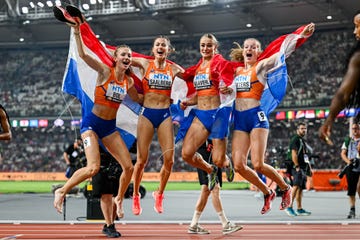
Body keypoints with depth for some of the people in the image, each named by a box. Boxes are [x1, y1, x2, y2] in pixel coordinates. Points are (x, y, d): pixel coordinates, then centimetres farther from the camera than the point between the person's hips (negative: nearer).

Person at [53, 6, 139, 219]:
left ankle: (119, 199, 25)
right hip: (92, 123, -5)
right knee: (93, 168, -22)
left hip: (110, 127, 5)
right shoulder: (105, 72, -11)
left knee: (129, 167, -2)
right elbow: (83, 54, -23)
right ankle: (62, 191, 0)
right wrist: (77, 31, -30)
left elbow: (137, 98, 21)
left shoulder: (128, 80, 3)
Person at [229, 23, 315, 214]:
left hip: (256, 115, -5)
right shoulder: (237, 71, 16)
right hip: (239, 119, 5)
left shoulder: (261, 66, 2)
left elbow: (283, 51, -11)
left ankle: (285, 188, 13)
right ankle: (267, 193, 17)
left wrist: (302, 35, -23)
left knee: (257, 164, -14)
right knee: (239, 165, -4)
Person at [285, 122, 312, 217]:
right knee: (296, 186, -21)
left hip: (304, 168, 10)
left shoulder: (303, 141, 24)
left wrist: (309, 167, 21)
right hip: (298, 168, -10)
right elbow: (294, 154, -15)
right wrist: (297, 166, -21)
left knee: (300, 188, 9)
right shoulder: (295, 139, -5)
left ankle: (299, 209, 11)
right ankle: (289, 207, -26)